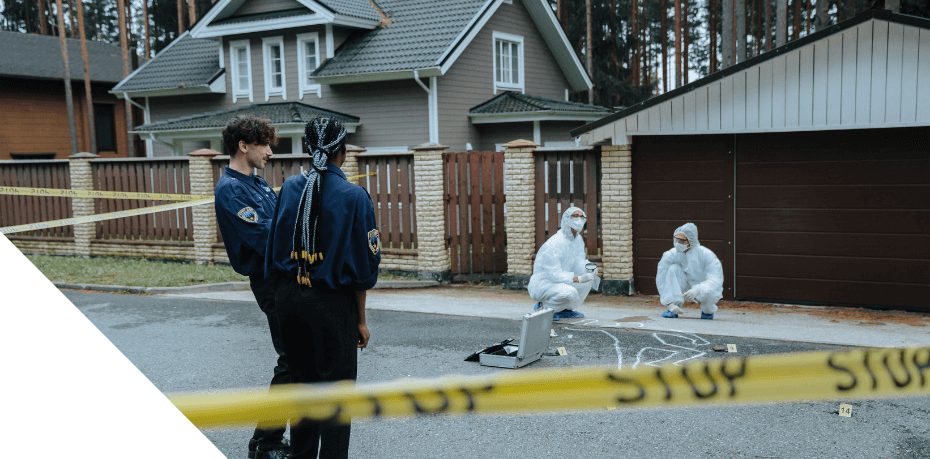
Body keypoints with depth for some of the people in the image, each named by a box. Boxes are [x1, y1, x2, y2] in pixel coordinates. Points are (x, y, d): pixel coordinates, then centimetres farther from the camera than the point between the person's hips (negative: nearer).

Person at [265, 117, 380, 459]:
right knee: (335, 388, 6)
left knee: (301, 379, 19)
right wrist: (361, 320, -1)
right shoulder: (354, 196, -11)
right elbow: (362, 264, -9)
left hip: (288, 297, 5)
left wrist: (282, 295, 16)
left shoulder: (289, 188, 1)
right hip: (331, 302, -5)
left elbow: (275, 249, 6)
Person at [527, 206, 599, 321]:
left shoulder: (578, 240, 4)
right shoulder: (554, 244, -24)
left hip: (560, 280, 9)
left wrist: (589, 268, -18)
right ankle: (543, 307, -7)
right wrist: (578, 279, -36)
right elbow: (555, 275, -28)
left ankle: (566, 309, 5)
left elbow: (579, 264, 6)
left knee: (590, 277, -2)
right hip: (542, 284, -9)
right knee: (570, 293, -34)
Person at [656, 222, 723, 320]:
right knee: (673, 268, -24)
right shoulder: (671, 254, -17)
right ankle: (673, 311, -19)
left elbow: (716, 280, -31)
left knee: (710, 292, -39)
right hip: (687, 289, 2)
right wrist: (670, 303, -22)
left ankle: (708, 310, 1)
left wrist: (698, 290, -49)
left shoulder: (706, 255, -24)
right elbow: (661, 280, -14)